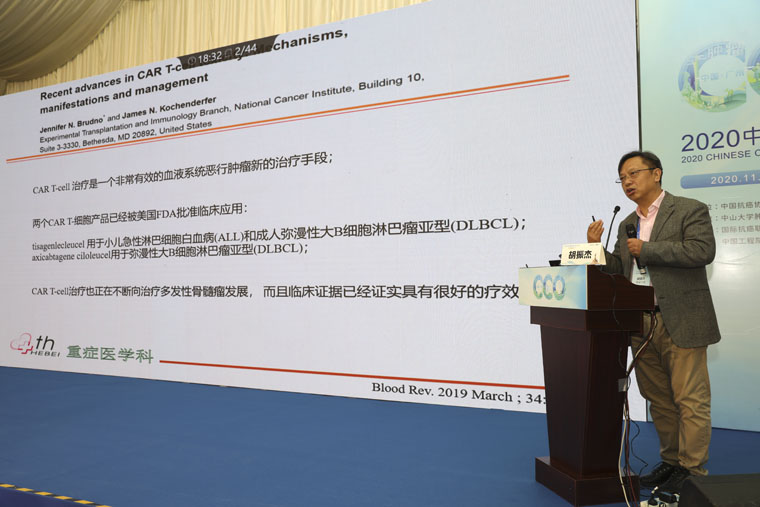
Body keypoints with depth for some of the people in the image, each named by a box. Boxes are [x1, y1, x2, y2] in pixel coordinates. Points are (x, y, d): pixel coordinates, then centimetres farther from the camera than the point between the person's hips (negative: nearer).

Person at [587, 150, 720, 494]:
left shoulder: (690, 210, -1)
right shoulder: (627, 225, 17)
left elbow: (703, 250, -18)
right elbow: (617, 271, 15)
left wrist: (647, 250, -13)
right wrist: (596, 248, -1)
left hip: (681, 322, -6)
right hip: (641, 325, 6)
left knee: (690, 399, -1)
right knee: (658, 399, 14)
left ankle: (691, 469, 11)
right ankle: (671, 461, 26)